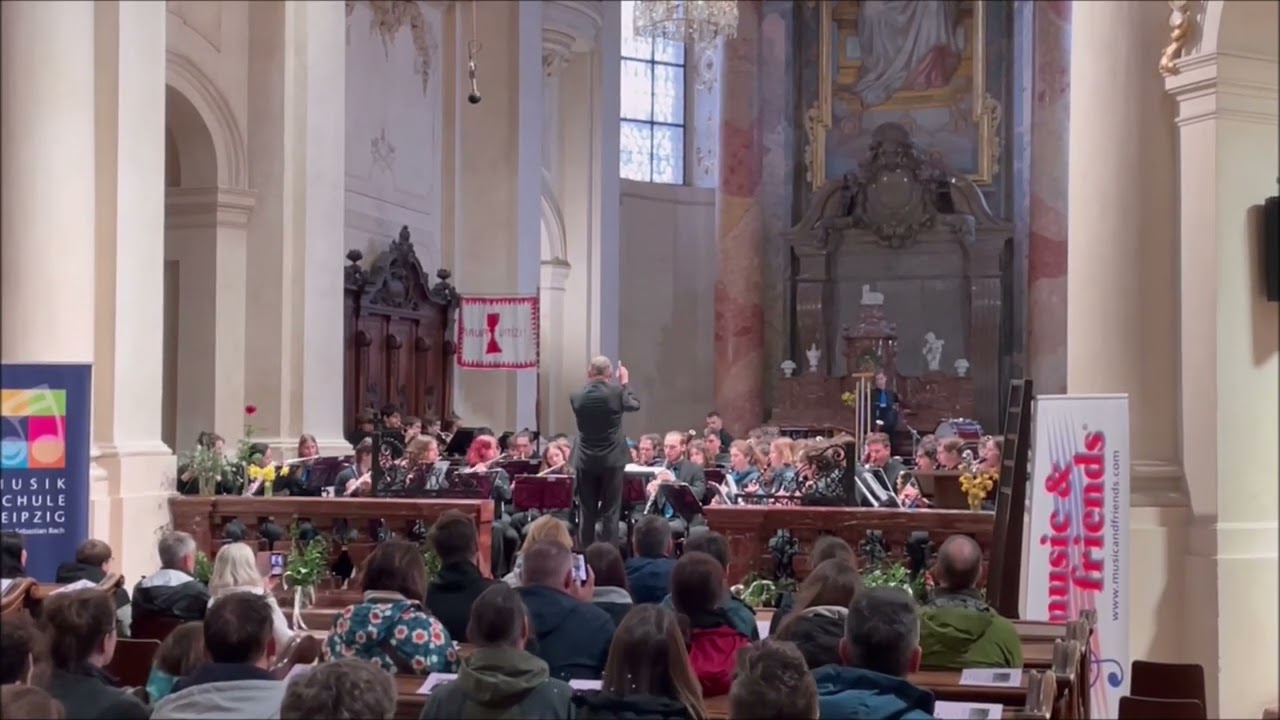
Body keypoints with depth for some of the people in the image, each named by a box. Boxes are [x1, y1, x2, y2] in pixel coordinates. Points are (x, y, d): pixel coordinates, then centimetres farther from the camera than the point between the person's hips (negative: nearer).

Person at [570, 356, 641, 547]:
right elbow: (634, 405, 10)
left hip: (585, 462, 2)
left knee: (587, 513, 8)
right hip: (612, 460, -2)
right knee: (610, 512, 2)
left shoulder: (577, 397, -5)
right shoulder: (616, 392, -10)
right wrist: (624, 383, 24)